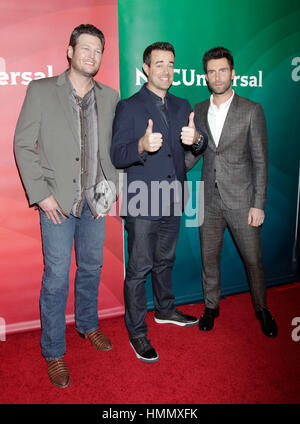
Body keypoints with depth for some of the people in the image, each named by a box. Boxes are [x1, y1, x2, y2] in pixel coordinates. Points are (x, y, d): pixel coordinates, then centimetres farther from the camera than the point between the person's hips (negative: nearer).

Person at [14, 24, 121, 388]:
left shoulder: (110, 97, 7)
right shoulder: (41, 90, -3)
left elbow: (114, 148, 11)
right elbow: (23, 144, -4)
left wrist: (112, 189, 2)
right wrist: (41, 194, -11)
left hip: (95, 201, 4)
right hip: (58, 201, -4)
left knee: (91, 267, 17)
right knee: (56, 277, 2)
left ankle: (88, 325, 41)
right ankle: (53, 352, 21)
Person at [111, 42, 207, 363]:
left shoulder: (182, 106, 11)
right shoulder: (128, 107, -6)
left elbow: (200, 147, 7)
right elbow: (117, 156, -12)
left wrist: (196, 138, -17)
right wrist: (142, 146, -33)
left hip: (172, 201, 6)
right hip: (142, 203, -5)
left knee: (165, 261, 22)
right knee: (139, 269, 1)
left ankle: (165, 310, 43)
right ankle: (136, 332, 18)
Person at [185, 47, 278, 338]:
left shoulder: (251, 110, -4)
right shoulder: (198, 111, 7)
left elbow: (260, 160, -5)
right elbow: (192, 154, 11)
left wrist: (258, 204, -10)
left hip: (241, 199, -3)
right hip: (210, 199, 3)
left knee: (253, 259, 7)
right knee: (209, 257, 13)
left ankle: (262, 309, 30)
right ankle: (211, 306, 33)